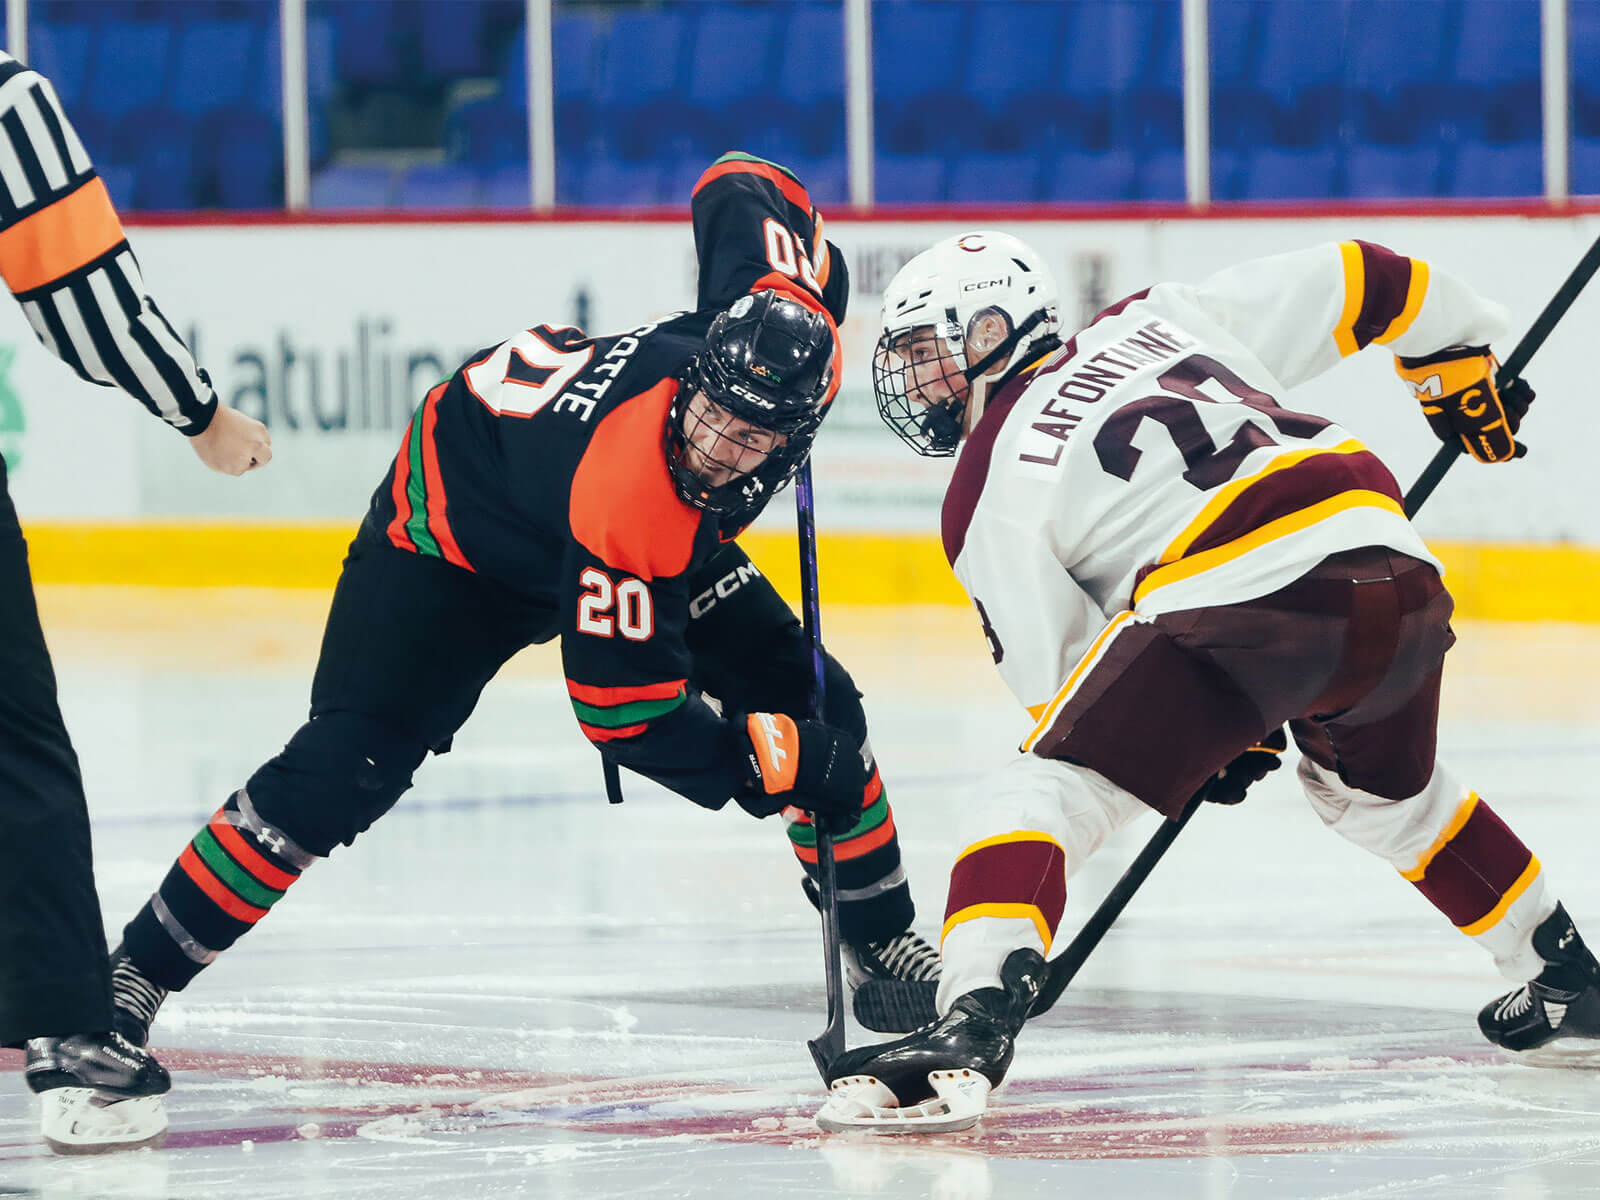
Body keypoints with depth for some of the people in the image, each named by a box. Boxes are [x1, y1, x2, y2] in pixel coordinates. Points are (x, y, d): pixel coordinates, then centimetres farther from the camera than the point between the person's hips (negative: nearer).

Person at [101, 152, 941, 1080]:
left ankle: (884, 941, 21)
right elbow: (622, 707, -35)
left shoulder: (795, 334, -29)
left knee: (817, 705, 0)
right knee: (343, 771, -21)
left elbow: (740, 185, -9)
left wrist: (813, 265, 5)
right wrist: (765, 764, -36)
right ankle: (139, 975, -12)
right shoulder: (627, 504, -44)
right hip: (459, 538, -7)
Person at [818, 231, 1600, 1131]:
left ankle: (975, 1022, -22)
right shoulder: (1164, 319, 27)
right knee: (1389, 791, 35)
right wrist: (1464, 368, 45)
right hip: (1405, 583, 6)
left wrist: (1214, 742, 25)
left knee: (1043, 796, 0)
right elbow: (1357, 283, 29)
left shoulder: (990, 493, 14)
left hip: (1237, 604, -6)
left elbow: (1062, 677, 13)